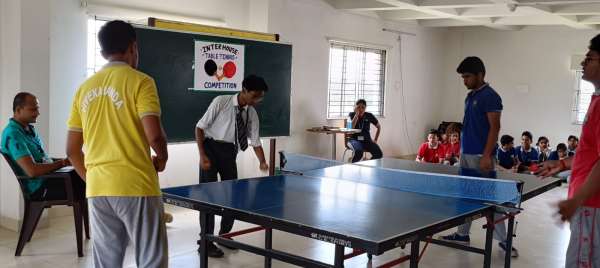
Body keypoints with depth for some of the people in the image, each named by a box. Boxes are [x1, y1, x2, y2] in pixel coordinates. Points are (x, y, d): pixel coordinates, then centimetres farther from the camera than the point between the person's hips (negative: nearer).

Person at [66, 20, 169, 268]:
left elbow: (72, 150, 12)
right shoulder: (140, 82, -6)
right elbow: (154, 136, -16)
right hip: (136, 186, -6)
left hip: (97, 190, 6)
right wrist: (162, 158, 4)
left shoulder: (85, 89, 11)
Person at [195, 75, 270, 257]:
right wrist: (202, 155, -18)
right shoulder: (221, 102, -14)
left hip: (230, 153, 5)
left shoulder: (252, 114, 0)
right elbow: (200, 127, -11)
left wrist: (263, 162, -16)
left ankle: (224, 234, 29)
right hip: (211, 148, -5)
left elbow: (255, 141, 2)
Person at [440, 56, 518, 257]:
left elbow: (494, 128, -16)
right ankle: (462, 234, 22)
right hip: (466, 154, 9)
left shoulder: (490, 96, -11)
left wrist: (486, 156, -22)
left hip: (481, 156, -8)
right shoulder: (469, 97, 15)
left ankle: (503, 240, 4)